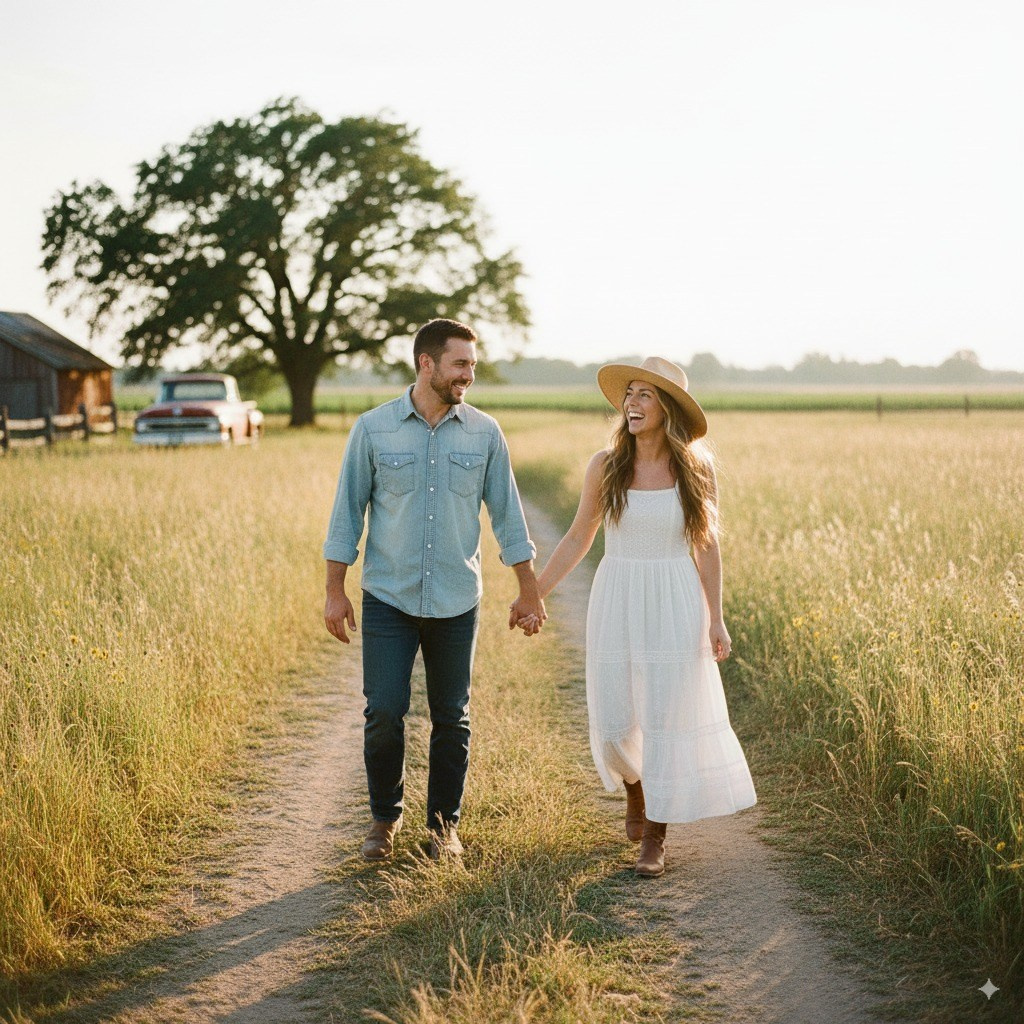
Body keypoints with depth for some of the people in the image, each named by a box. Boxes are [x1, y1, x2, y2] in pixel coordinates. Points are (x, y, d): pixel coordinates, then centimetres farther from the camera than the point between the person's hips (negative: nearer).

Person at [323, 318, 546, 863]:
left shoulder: (484, 433, 1)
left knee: (451, 718, 7)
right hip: (388, 599, -1)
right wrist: (335, 592, 0)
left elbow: (506, 514, 7)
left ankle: (443, 824, 23)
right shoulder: (373, 429, -3)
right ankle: (385, 816, 19)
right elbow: (347, 511, 1)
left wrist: (529, 591, 6)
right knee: (384, 713, -4)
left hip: (456, 603, 1)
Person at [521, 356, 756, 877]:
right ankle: (634, 790, 38)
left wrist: (715, 619, -3)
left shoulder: (696, 468, -3)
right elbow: (577, 539, 6)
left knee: (667, 718, -1)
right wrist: (535, 594, 4)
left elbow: (706, 545, 3)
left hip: (674, 607, -1)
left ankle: (654, 838, 13)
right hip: (617, 604, 1)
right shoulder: (606, 465, -2)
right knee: (614, 723, 3)